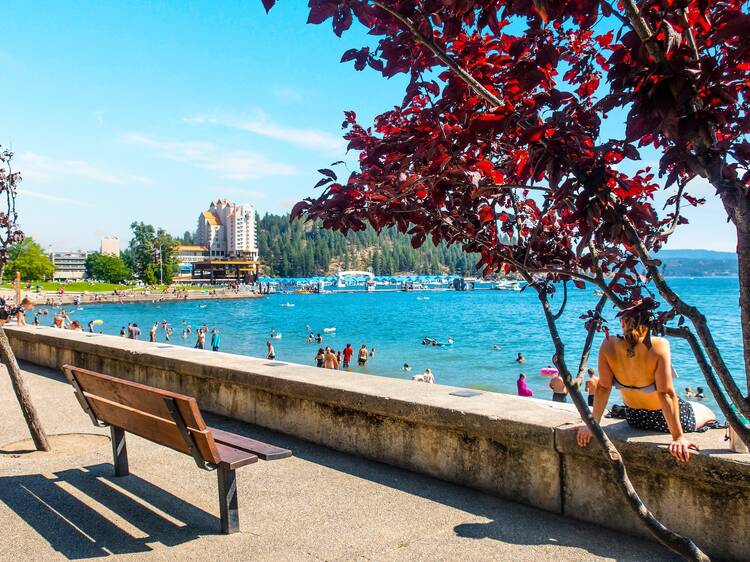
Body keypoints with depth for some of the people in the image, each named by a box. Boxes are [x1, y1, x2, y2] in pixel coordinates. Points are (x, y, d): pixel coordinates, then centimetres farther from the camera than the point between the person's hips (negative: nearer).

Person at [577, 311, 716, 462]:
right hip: (666, 419, -4)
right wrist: (678, 437, -25)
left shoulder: (608, 345, -22)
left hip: (634, 420, 4)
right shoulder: (659, 346, -30)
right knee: (708, 413, 29)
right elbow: (666, 393, -30)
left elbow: (603, 388, -16)